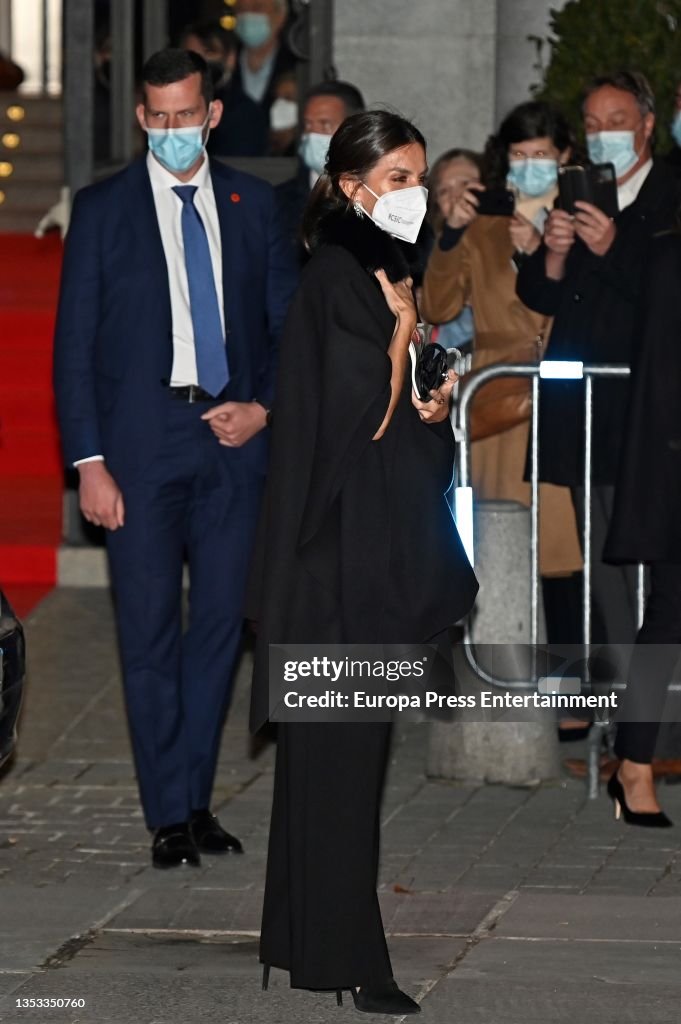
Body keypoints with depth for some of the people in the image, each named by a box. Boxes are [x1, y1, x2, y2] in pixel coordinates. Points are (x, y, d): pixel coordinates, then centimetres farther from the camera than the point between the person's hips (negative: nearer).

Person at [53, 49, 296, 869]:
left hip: (231, 437, 3)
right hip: (141, 442, -3)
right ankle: (168, 817, 2)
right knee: (150, 633, -3)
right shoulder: (103, 210, 1)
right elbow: (75, 342, 0)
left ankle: (197, 801, 14)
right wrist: (89, 461, -7)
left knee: (219, 625, 4)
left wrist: (264, 406, -3)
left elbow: (285, 321, 14)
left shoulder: (252, 205, 9)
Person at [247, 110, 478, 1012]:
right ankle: (340, 956, -4)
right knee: (341, 748, -7)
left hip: (380, 541, 9)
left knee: (343, 749, 11)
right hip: (343, 543, -9)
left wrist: (434, 402, 3)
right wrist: (402, 327, -11)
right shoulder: (337, 277, -14)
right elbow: (367, 413, -20)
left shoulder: (382, 272, 14)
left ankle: (309, 936, 17)